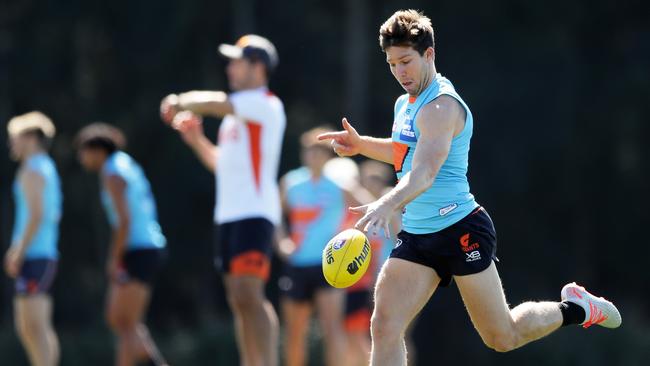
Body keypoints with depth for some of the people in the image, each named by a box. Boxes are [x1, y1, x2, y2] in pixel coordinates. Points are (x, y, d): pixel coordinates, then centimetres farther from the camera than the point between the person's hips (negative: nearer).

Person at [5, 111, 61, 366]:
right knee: (34, 327, 11)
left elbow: (36, 215, -20)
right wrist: (18, 248, 23)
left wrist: (18, 253, -18)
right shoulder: (48, 169, 19)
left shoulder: (33, 171, -11)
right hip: (46, 256, 10)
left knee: (34, 327, -11)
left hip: (34, 258, -10)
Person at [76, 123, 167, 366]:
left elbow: (124, 221, -21)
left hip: (139, 254, -10)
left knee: (126, 325, -9)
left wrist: (114, 261, -16)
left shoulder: (113, 175, -12)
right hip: (149, 249, 10)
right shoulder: (128, 168, 19)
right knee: (116, 320, 12)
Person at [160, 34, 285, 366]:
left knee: (249, 295, -20)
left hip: (254, 214, -10)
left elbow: (214, 103, -17)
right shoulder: (237, 112, 22)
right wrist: (196, 140, 15)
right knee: (239, 301, 8)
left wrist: (180, 102, -1)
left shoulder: (265, 104, -6)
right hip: (228, 214, 10)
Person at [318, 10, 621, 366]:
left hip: (460, 232, -8)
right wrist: (361, 144, 15)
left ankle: (575, 308, 32)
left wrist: (387, 204, -52)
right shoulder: (405, 104, 11)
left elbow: (425, 173, -35)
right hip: (415, 237, 8)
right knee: (384, 328, -11)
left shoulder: (441, 106, -19)